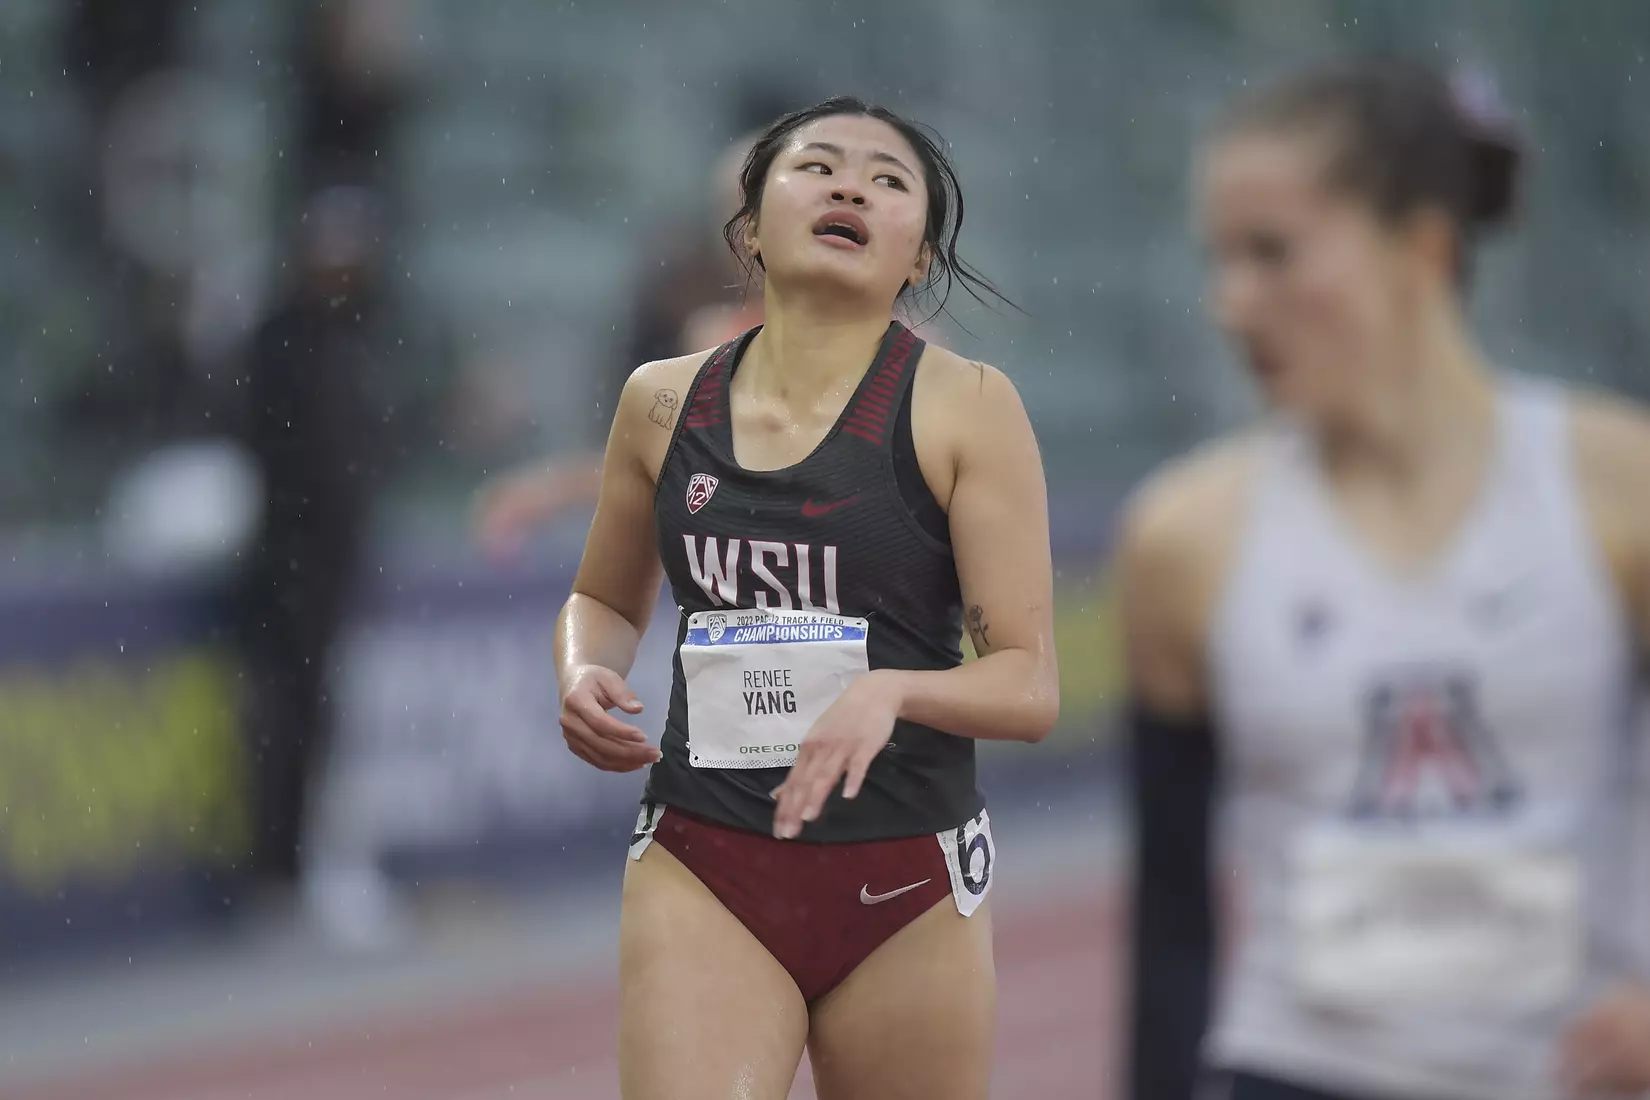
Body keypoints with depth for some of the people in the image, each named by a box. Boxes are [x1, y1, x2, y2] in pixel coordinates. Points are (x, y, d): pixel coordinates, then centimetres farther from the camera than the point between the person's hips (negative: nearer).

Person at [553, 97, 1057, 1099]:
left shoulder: (965, 406, -5)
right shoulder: (664, 403, 5)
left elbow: (1031, 688, -7)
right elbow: (605, 600, 22)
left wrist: (891, 689, -27)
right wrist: (584, 677, -1)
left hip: (906, 880, -1)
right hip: (701, 868, 1)